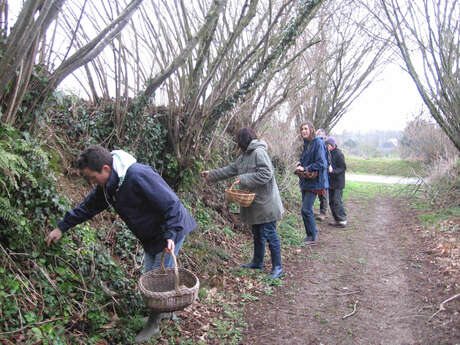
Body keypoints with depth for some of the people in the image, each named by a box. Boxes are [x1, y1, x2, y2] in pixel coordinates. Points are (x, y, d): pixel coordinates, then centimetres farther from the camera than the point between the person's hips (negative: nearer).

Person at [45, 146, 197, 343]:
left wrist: (170, 235, -34)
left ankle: (153, 325, 17)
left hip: (171, 232, -9)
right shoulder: (108, 185, -3)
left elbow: (171, 204, -30)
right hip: (151, 237, 9)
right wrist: (62, 227, 12)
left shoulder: (139, 176, -33)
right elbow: (89, 206, 11)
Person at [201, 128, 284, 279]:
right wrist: (211, 174, 20)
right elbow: (230, 169, 19)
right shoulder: (244, 155, 13)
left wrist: (244, 179, -23)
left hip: (265, 204, -10)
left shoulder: (259, 152, -17)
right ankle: (257, 262, 35)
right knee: (257, 234, 20)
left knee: (270, 235, -2)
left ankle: (277, 267, 11)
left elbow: (266, 174, -25)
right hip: (254, 204, 10)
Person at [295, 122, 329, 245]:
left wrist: (305, 169, -18)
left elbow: (321, 163, -19)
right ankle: (310, 235, 24)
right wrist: (300, 163, 3)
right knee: (306, 209, 12)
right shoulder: (306, 143, 12)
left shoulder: (318, 143, -14)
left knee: (306, 210, -8)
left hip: (314, 181, -9)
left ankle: (313, 237, 7)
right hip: (305, 181, 9)